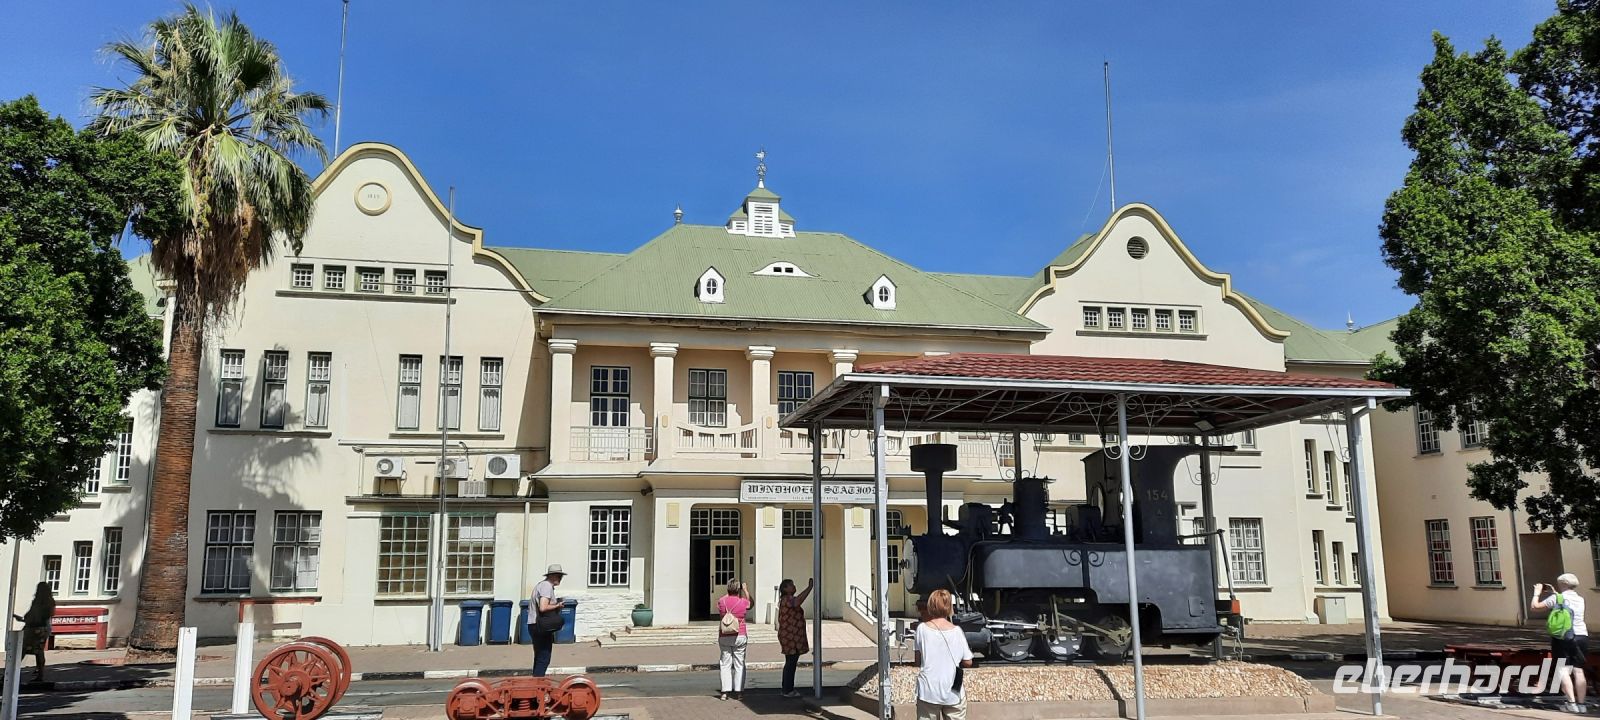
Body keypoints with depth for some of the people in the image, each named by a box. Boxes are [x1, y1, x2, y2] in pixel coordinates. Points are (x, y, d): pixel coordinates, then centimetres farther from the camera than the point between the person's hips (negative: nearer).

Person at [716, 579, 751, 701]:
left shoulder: (721, 601, -3)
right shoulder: (743, 602, -6)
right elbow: (750, 602, 19)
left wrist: (728, 594, 30)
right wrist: (745, 589, 30)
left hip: (724, 636, 1)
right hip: (740, 636, -1)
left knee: (725, 664, 6)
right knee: (739, 664, 7)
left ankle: (725, 692, 3)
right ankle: (738, 692, 8)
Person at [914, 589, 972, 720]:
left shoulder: (922, 628, -6)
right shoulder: (957, 631, -6)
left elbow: (918, 660, 1)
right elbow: (968, 662, 0)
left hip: (928, 691, 0)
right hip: (953, 693, 0)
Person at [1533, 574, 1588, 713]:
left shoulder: (1556, 598, -7)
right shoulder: (1580, 599, 10)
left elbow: (1534, 606, -3)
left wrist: (1537, 592, 11)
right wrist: (1554, 592, 33)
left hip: (1562, 638, -5)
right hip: (1581, 636, 5)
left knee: (1564, 670, -5)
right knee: (1578, 670, 10)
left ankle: (1572, 704, -15)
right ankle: (1581, 704, 11)